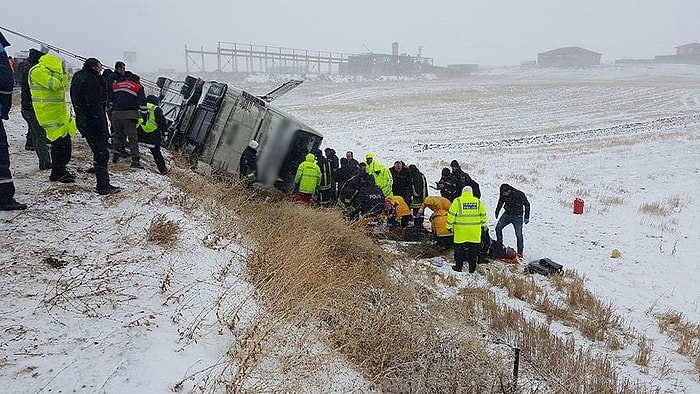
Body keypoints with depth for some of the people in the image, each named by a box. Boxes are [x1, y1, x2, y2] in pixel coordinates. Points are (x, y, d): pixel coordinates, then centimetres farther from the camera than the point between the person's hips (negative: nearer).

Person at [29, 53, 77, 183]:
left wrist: (64, 74, 11)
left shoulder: (48, 72, 19)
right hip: (49, 113, -10)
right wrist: (59, 72, -11)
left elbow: (63, 87, 23)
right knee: (59, 142, -11)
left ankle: (61, 171, 22)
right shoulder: (38, 71, -11)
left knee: (66, 141, 11)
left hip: (59, 112, 10)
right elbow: (53, 85, -22)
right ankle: (57, 173, -3)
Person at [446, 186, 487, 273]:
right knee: (473, 249, 10)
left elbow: (451, 214, -5)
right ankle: (472, 267, 15)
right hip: (474, 231, 2)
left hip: (461, 230, -2)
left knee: (459, 248, 7)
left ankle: (459, 266, 13)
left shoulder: (457, 201, -4)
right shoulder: (478, 201, 6)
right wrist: (482, 224, 26)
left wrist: (449, 226, 3)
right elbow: (483, 214, 13)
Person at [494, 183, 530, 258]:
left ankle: (520, 252, 5)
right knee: (498, 227, -7)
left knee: (519, 235, -6)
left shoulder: (519, 194, -22)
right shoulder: (503, 194, -10)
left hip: (517, 216, -4)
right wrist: (497, 212, 19)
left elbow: (527, 205, -9)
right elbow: (500, 203, 12)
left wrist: (526, 217, -7)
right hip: (507, 214, 4)